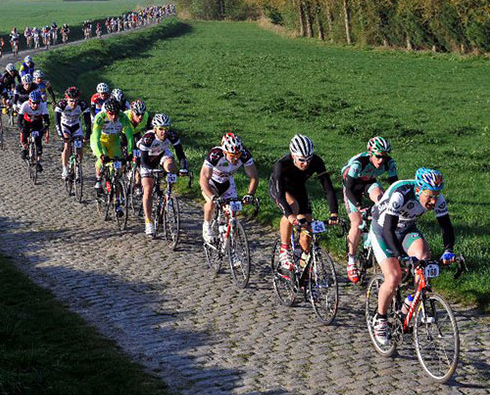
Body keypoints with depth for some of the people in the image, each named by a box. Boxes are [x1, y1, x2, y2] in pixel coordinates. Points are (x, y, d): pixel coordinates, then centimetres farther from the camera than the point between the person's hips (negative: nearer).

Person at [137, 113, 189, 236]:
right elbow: (143, 160, -34)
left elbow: (180, 153, -25)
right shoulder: (148, 138, -36)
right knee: (148, 190, -10)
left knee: (171, 167, -33)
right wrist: (152, 171, -50)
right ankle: (148, 222, -4)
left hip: (163, 153, 2)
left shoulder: (172, 135, -28)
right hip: (148, 158, -2)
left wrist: (184, 168, -40)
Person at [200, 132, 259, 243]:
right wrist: (213, 197, -57)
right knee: (212, 202, -29)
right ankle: (207, 226, -2)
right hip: (211, 181, -3)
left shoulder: (245, 155, -30)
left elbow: (254, 177, -26)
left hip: (227, 181, 3)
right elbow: (203, 179, -43)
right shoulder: (214, 155, -40)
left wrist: (250, 194, -43)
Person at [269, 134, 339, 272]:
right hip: (277, 188, -4)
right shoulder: (281, 165, -38)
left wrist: (334, 213, -45)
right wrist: (291, 216, -60)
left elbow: (328, 188, -32)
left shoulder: (316, 162, -30)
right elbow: (280, 194, -45)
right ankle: (284, 250, -21)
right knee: (292, 207, -36)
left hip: (298, 189, 4)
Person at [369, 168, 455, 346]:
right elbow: (388, 229, -39)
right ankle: (380, 319, 3)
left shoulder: (437, 199, -21)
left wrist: (448, 250, -33)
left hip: (407, 229, 5)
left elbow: (446, 226, -16)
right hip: (382, 230, -4)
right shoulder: (400, 195, -36)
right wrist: (402, 256, -48)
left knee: (424, 257, -25)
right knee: (394, 277, -19)